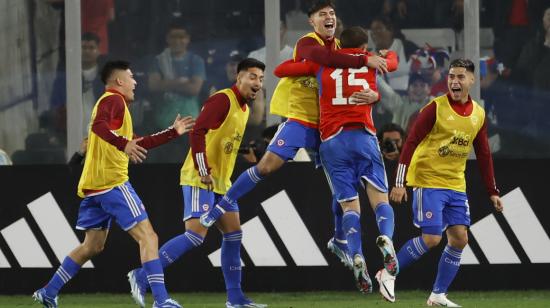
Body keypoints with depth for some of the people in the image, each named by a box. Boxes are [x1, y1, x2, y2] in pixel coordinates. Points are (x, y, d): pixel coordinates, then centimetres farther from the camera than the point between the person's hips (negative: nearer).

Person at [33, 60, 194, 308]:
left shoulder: (113, 102, 26)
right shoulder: (113, 100, -6)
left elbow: (137, 144, 30)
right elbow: (99, 125, -27)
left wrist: (173, 132, 30)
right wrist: (123, 144, -40)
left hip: (93, 186, 10)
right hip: (112, 182, -10)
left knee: (93, 246, 18)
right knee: (147, 237, -12)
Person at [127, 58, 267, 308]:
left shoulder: (243, 108, 16)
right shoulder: (222, 100, -13)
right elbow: (198, 133, -22)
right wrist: (204, 171, -26)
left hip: (220, 183, 10)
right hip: (200, 180, -10)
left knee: (233, 234, 7)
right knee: (195, 234, -18)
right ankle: (141, 277, -13)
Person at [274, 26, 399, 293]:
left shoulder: (323, 63, 13)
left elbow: (280, 70, 19)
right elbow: (392, 62, 39)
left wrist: (303, 63, 37)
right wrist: (388, 54, 62)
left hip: (332, 141, 1)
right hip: (363, 136, -1)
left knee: (350, 206, 0)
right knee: (380, 200, -2)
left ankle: (356, 256, -22)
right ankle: (386, 238, -33)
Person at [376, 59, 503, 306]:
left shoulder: (478, 114, 6)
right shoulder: (436, 108, -11)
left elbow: (483, 155, 15)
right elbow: (411, 143, -12)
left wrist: (492, 192, 13)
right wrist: (400, 182, -18)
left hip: (456, 185, 6)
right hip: (428, 182, -6)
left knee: (459, 238, -1)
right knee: (431, 238, -13)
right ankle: (388, 274, 5)